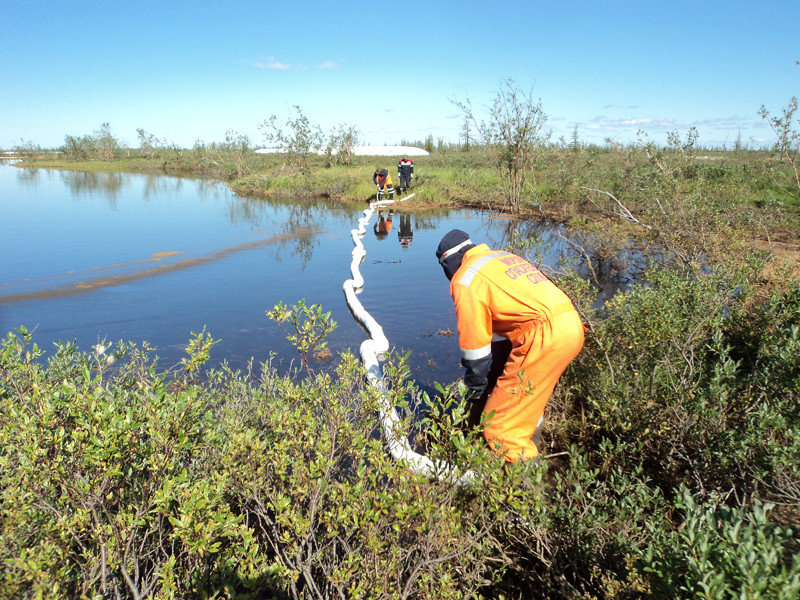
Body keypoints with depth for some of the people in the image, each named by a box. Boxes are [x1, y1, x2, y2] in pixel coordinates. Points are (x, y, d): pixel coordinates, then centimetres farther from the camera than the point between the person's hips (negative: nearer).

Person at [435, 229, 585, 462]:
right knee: (528, 401, 29)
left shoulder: (464, 279, 0)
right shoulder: (504, 257, 26)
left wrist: (476, 386, 15)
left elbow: (474, 338, 0)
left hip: (545, 336, -9)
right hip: (572, 325, 9)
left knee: (500, 425, 1)